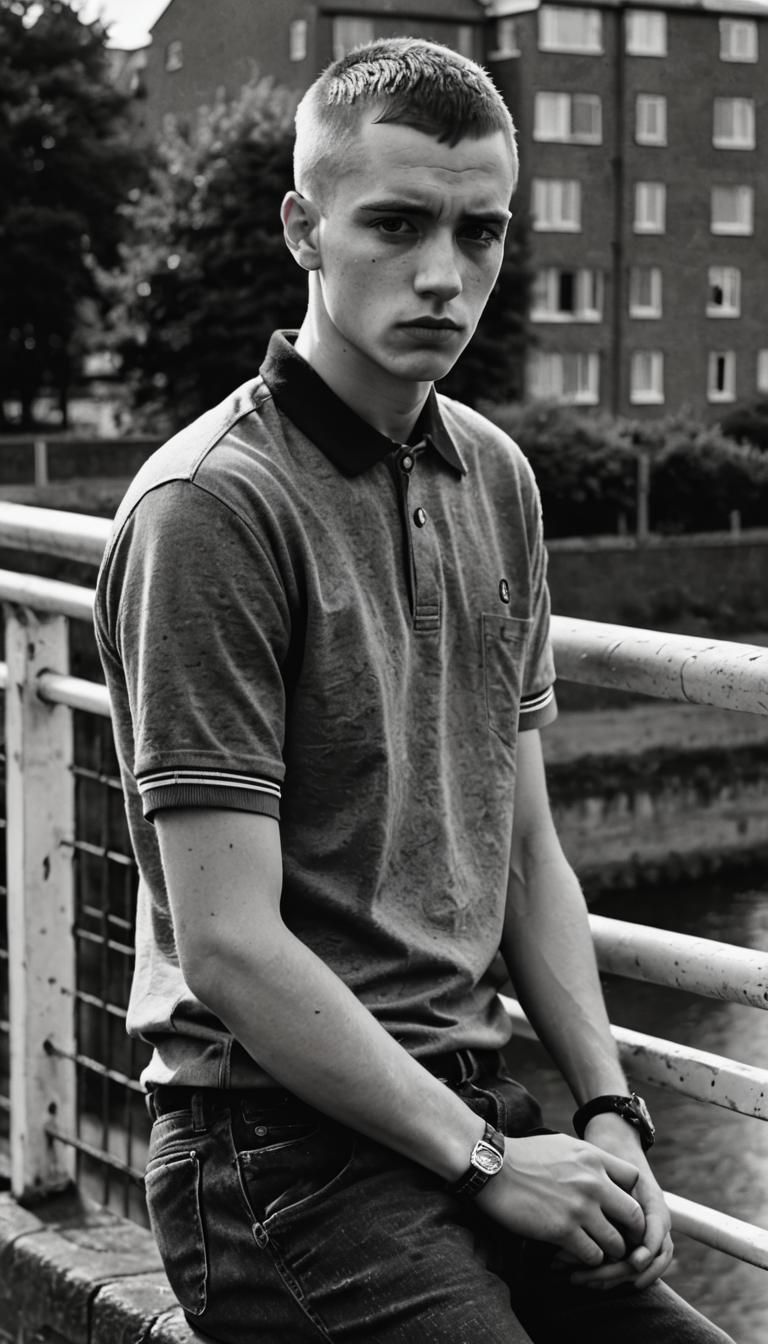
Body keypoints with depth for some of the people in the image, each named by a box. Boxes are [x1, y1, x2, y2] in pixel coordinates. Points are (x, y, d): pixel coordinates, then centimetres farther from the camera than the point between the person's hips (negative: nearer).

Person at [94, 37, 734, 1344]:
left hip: (477, 1108, 7)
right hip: (284, 1139, -7)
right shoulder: (210, 507, -14)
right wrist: (485, 1162, -12)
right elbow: (230, 948, -17)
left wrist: (608, 1111, 5)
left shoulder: (496, 478, 10)